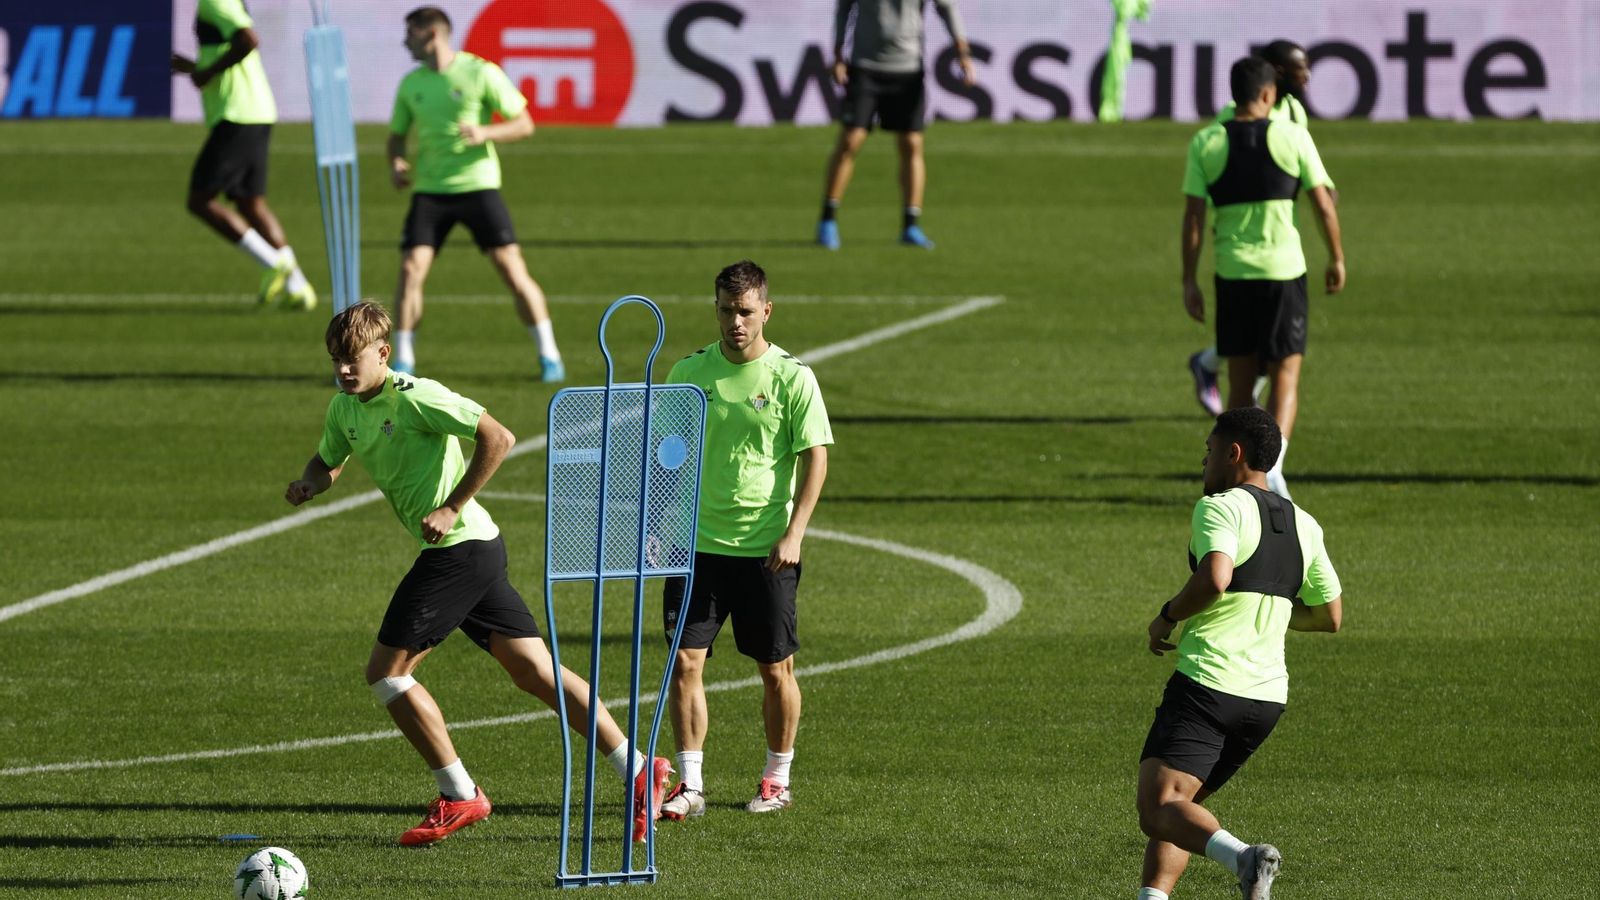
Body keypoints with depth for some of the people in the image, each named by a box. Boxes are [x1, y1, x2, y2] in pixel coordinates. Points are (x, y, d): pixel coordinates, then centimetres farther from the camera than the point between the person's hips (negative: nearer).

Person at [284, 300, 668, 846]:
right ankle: (638, 770, 7)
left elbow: (498, 437, -18)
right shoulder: (344, 409, 12)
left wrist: (452, 508, -18)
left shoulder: (413, 397, -15)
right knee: (534, 670, 8)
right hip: (477, 553, 9)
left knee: (386, 671, -5)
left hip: (459, 544, -9)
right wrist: (309, 483, 5)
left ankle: (458, 797, 2)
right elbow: (329, 462, 30)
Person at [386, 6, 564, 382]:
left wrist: (484, 133, -22)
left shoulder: (480, 73, -6)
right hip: (429, 190, 3)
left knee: (511, 267, -7)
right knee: (410, 268, -10)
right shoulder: (411, 84, 7)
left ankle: (548, 355, 4)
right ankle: (402, 361, 1)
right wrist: (396, 162, -4)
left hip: (477, 185, -3)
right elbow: (397, 134, 18)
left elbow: (524, 124, -4)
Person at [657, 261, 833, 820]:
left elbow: (815, 457, -5)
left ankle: (778, 778, 23)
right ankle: (690, 786, -3)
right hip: (698, 543, 2)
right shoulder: (690, 372, 4)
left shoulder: (792, 377, -5)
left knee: (776, 668, 6)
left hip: (766, 549, -2)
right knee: (685, 661, -7)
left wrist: (794, 533, -13)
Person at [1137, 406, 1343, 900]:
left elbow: (1214, 578, -26)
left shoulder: (1220, 508, -8)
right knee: (1179, 806, 19)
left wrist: (1167, 617, -9)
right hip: (1268, 695, 8)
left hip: (1206, 685, -8)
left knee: (1159, 810, -15)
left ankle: (1241, 856, -39)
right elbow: (1330, 616, 19)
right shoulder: (1304, 525, 14)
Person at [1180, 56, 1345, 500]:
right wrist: (1336, 259, 10)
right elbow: (1323, 204, -3)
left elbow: (1193, 217, -2)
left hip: (1232, 275, 2)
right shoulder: (1292, 137, -5)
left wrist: (1189, 282, 3)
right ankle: (1272, 463, -19)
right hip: (1284, 271, -2)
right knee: (1285, 380, 3)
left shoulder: (1206, 143, -1)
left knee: (1240, 383, 14)